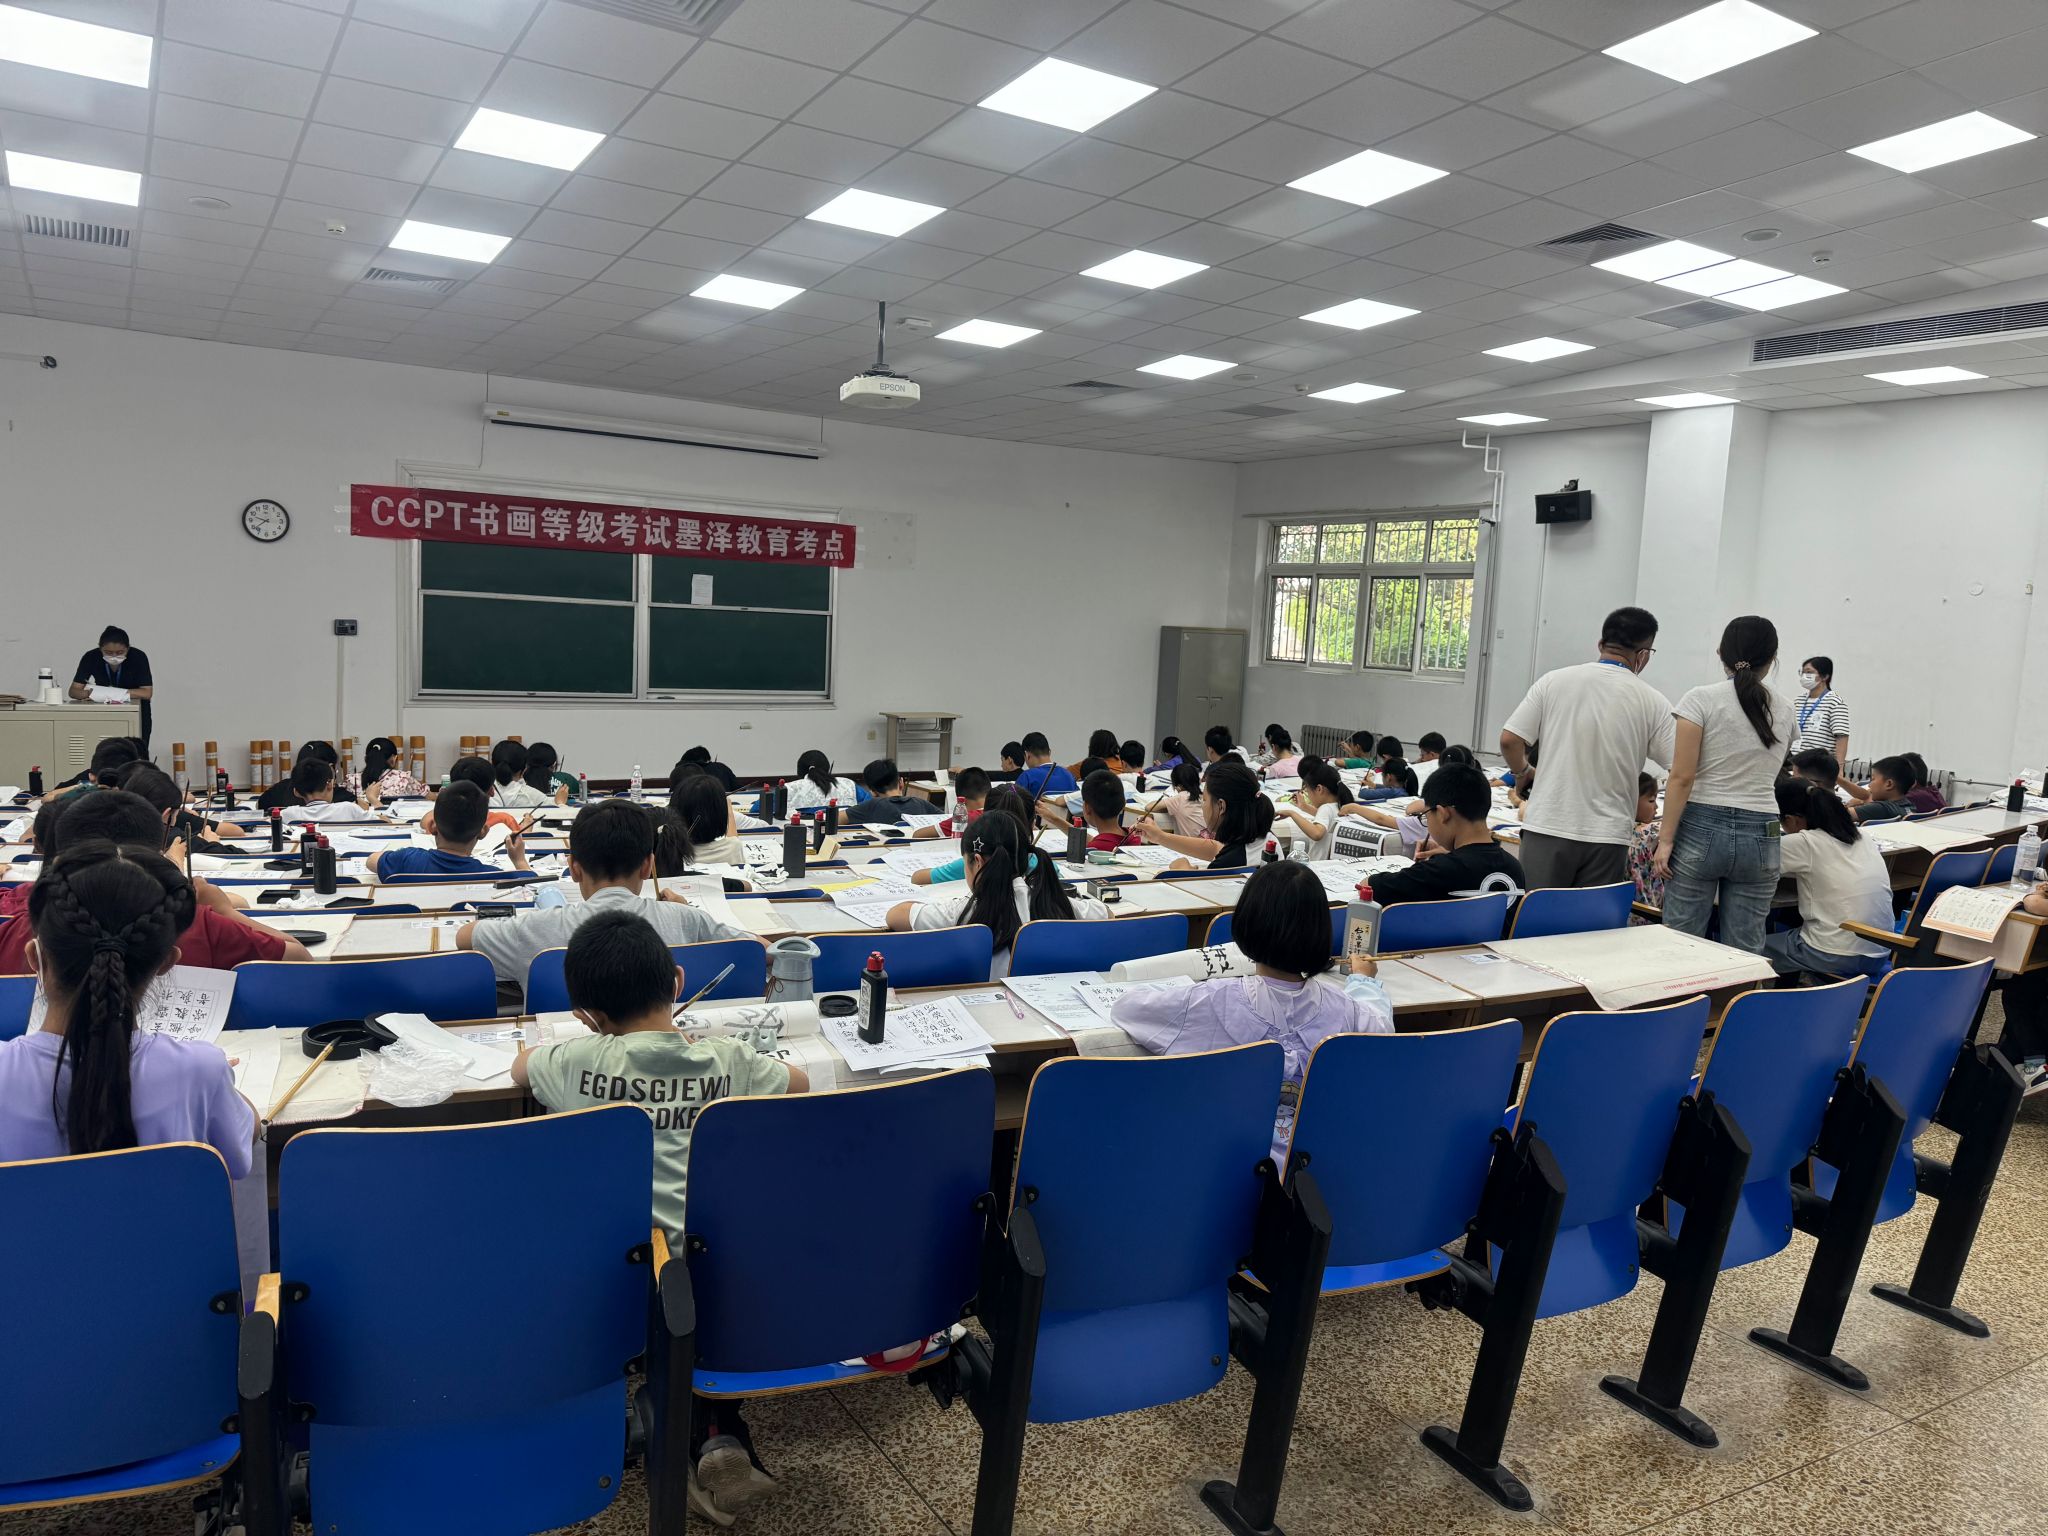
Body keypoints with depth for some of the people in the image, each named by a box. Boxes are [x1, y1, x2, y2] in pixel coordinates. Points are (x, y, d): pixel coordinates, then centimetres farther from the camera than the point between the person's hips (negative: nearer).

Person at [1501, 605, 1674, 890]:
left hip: (1548, 827, 0)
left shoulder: (1554, 681, -2)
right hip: (1607, 836, 0)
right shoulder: (1653, 703, -2)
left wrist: (1522, 771, 17)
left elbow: (1509, 740, -3)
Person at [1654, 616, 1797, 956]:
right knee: (1746, 950, 7)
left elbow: (1682, 777, -11)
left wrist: (1665, 839, -6)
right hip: (1760, 836, 4)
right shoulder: (1784, 710, 9)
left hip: (1701, 828, -4)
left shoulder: (1702, 699, -6)